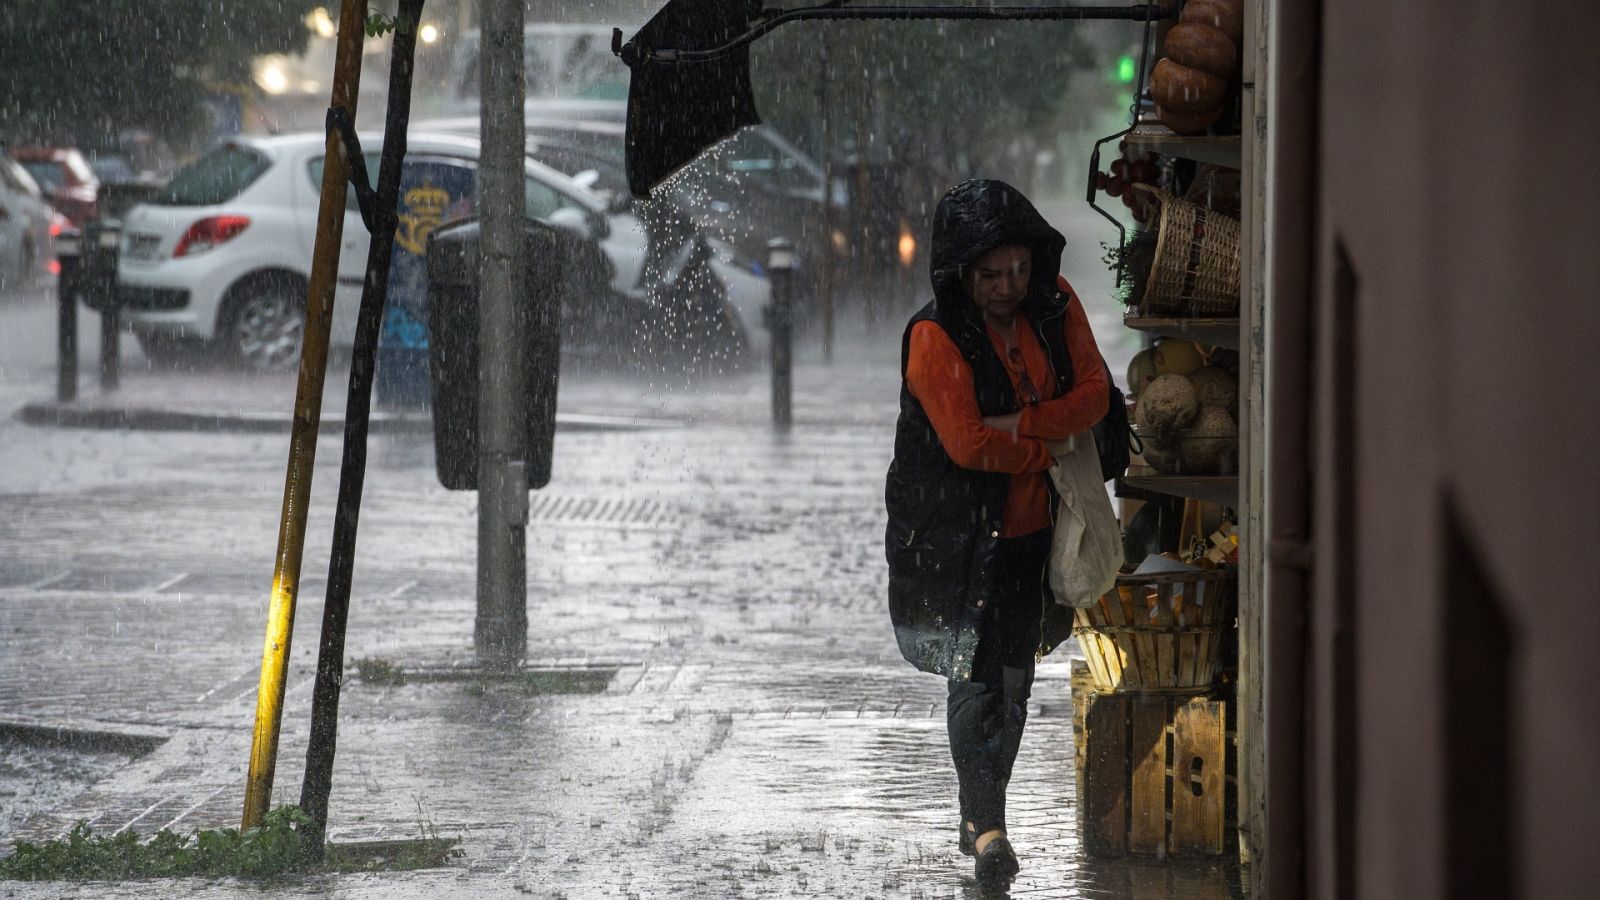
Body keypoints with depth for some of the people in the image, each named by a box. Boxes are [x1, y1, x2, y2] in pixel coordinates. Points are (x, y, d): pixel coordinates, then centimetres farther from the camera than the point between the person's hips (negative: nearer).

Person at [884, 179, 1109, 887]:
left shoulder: (1054, 304, -1)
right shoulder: (935, 336, -17)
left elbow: (1093, 393, -4)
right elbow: (967, 442, -21)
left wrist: (1022, 424, -18)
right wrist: (1048, 450, -11)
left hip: (1032, 527, 5)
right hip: (957, 531, -5)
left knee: (1013, 678, 12)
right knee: (974, 675, -13)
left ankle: (979, 818, 25)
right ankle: (986, 827, -16)